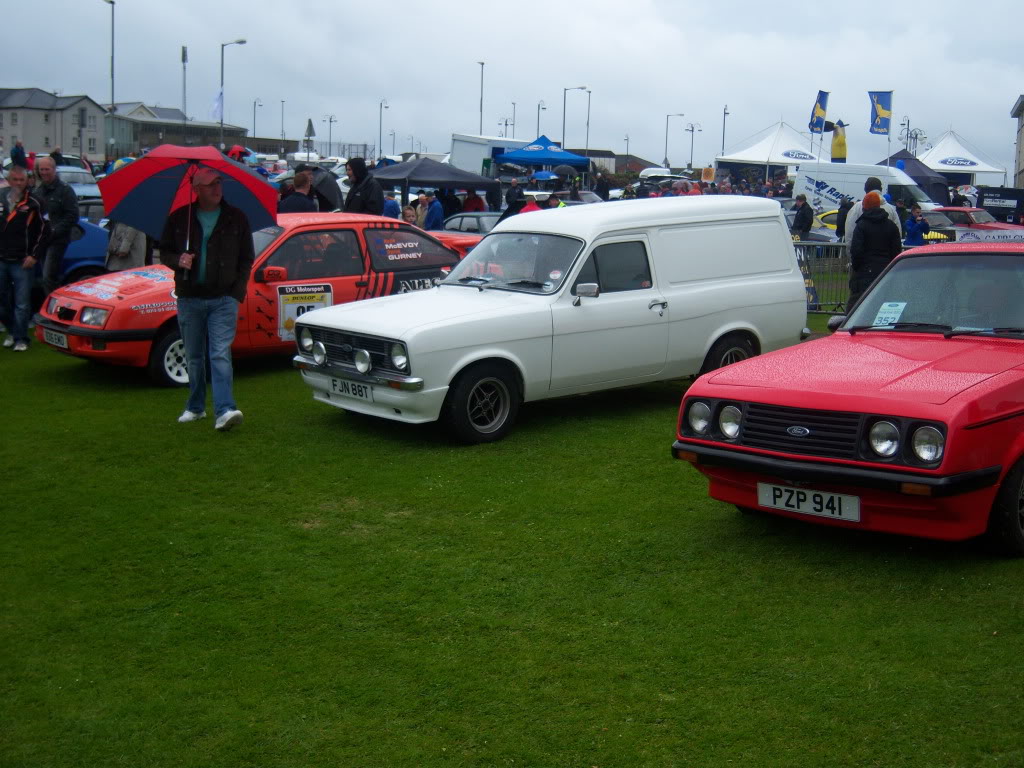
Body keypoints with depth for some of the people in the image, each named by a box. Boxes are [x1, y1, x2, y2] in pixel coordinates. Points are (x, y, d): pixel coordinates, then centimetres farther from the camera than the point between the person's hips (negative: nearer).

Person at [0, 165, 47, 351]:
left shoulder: (33, 204, -2)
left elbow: (42, 231, 0)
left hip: (21, 262, -4)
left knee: (22, 304, -3)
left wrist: (34, 255, -6)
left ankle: (20, 339, 3)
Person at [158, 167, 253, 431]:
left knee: (221, 355, -13)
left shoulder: (236, 218, 4)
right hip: (189, 299, 2)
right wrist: (177, 261, -11)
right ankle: (195, 407, 26)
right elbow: (164, 251, 13)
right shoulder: (179, 217, 5)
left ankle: (225, 411, -20)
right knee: (194, 357, 12)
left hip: (224, 299, -2)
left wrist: (237, 292, -2)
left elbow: (246, 259, 8)